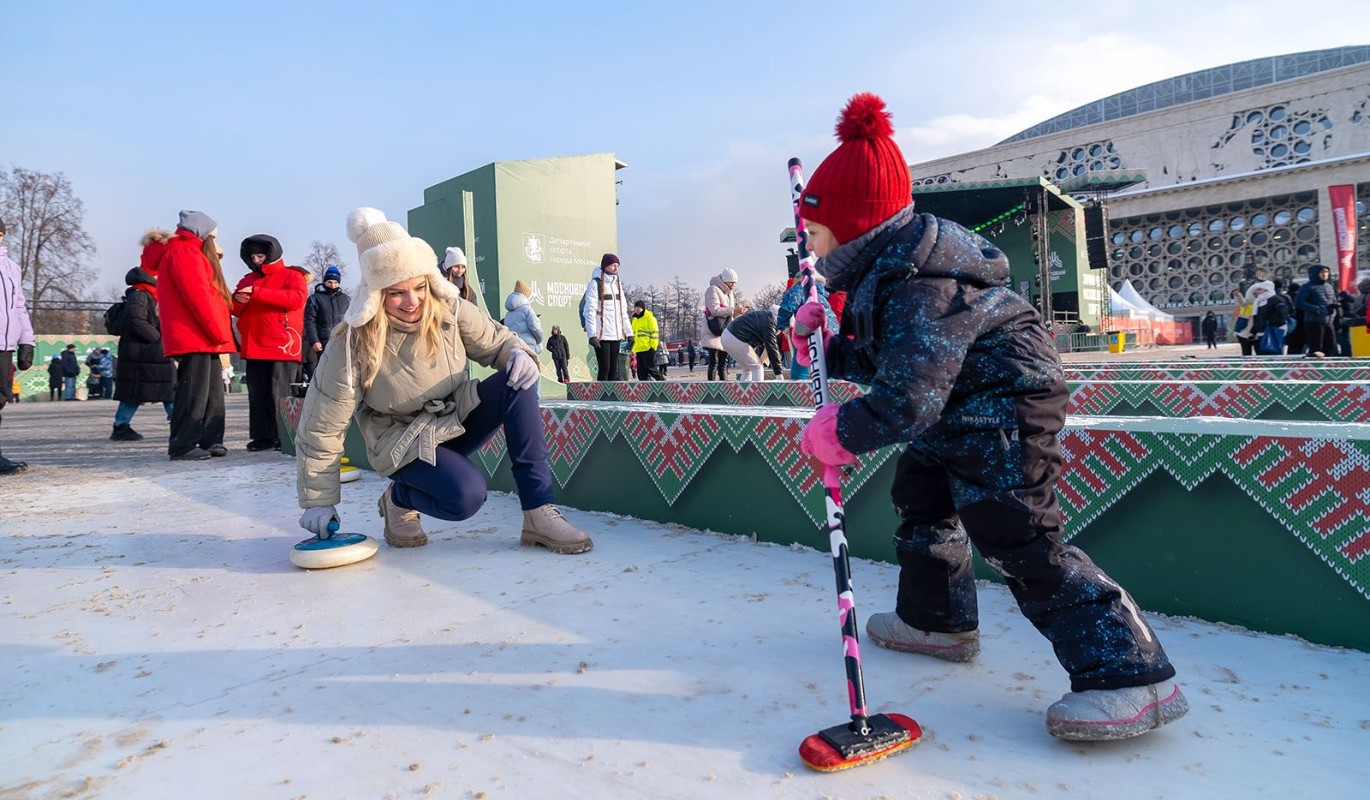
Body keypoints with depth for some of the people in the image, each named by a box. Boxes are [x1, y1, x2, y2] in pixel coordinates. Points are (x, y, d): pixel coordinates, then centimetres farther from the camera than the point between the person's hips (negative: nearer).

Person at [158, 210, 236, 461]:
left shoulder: (193, 253, 26)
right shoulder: (183, 251, -7)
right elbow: (197, 296, -16)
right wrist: (219, 333, -16)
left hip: (205, 339, 11)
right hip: (194, 338, -11)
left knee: (213, 391, 12)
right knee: (194, 392, -9)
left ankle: (211, 441, 18)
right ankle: (182, 446, -6)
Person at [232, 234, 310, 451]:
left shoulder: (292, 276, 3)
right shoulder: (248, 279, 20)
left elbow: (296, 298, -17)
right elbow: (236, 311, 21)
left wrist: (256, 293, -16)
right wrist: (238, 301, -5)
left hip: (282, 347, -6)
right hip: (253, 348, 6)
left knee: (280, 395, -6)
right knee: (257, 395, 6)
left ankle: (284, 438, -1)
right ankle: (262, 437, 12)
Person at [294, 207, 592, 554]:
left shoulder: (448, 311, -13)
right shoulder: (350, 347, -21)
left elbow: (495, 341, 3)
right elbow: (322, 428, -14)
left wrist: (517, 353, -23)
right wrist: (318, 501, -9)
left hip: (459, 418, 5)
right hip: (404, 445, -4)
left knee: (517, 383, -25)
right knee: (466, 494, -33)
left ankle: (539, 514, -25)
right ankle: (399, 500, 4)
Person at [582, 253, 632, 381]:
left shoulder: (617, 283, 16)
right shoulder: (595, 283, -4)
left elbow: (623, 311, 19)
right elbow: (590, 311, -11)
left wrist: (629, 332, 14)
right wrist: (591, 334, -19)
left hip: (616, 334, 6)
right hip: (601, 335, -6)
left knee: (614, 369, 6)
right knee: (604, 368, -8)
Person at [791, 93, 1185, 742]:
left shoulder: (918, 282, -29)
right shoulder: (886, 267, 6)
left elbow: (907, 401, -32)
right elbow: (886, 362, 14)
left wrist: (841, 432, -19)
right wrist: (828, 349, 2)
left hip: (1008, 406, -12)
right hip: (960, 409, 12)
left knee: (1017, 539, -16)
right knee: (920, 496, 20)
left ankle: (1133, 675, -9)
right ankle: (938, 621, 38)